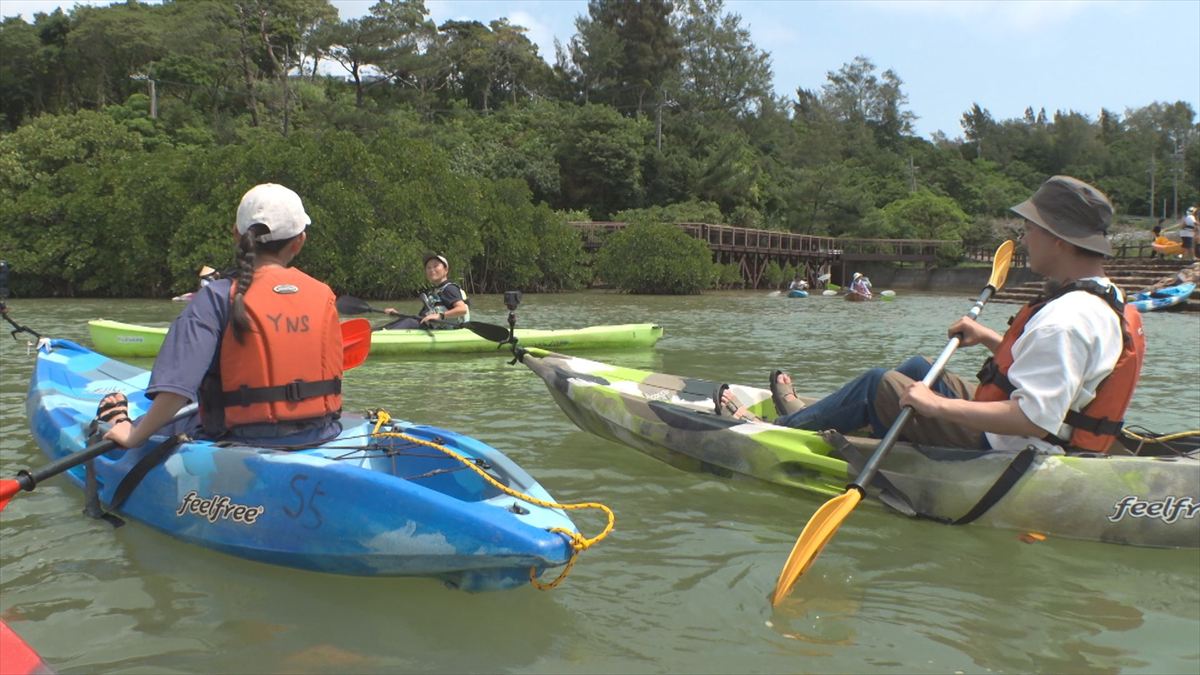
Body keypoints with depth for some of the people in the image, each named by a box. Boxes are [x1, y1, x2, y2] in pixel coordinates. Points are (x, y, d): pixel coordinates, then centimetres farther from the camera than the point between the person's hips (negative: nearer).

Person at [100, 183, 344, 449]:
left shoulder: (218, 297, -12)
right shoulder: (323, 296, 0)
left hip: (246, 442, -4)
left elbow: (176, 385, -18)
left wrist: (134, 437, -8)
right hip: (320, 439, 5)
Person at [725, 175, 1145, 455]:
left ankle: (779, 429, 20)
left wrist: (938, 405, -29)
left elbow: (1033, 418, -34)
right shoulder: (1106, 302, 4)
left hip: (999, 451, -10)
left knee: (878, 386, 0)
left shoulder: (1067, 319, -28)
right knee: (916, 370, 22)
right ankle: (810, 415, 38)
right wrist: (990, 339, 15)